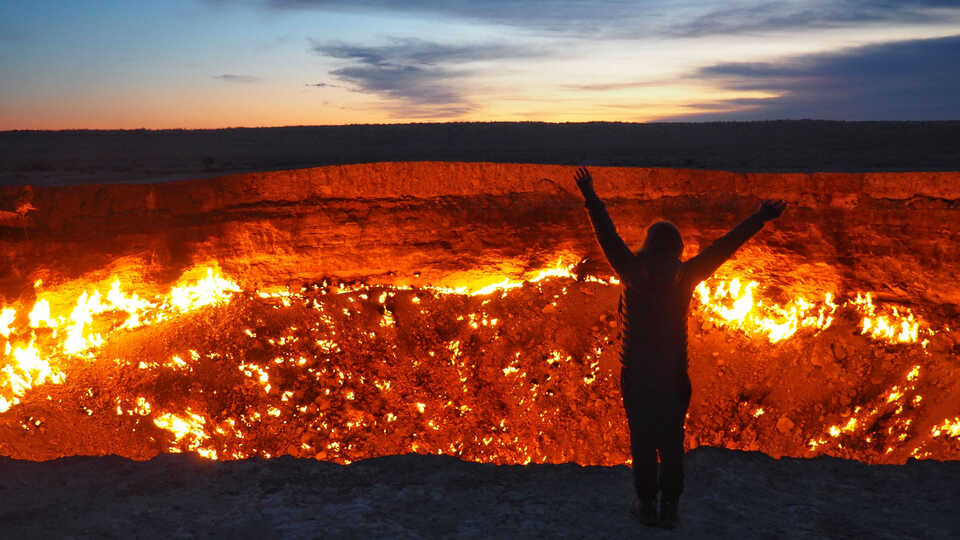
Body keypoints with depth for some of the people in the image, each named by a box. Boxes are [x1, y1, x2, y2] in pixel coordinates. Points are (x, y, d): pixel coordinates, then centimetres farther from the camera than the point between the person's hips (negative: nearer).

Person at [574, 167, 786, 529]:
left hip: (635, 374, 0)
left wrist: (591, 198, 5)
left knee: (642, 441, 11)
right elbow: (724, 247, -6)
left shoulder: (632, 274, -11)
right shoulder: (685, 277, -10)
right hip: (673, 376, 1)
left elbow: (608, 236, -4)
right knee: (672, 442, 13)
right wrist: (760, 219, 0)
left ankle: (647, 503, 22)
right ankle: (669, 507, 20)